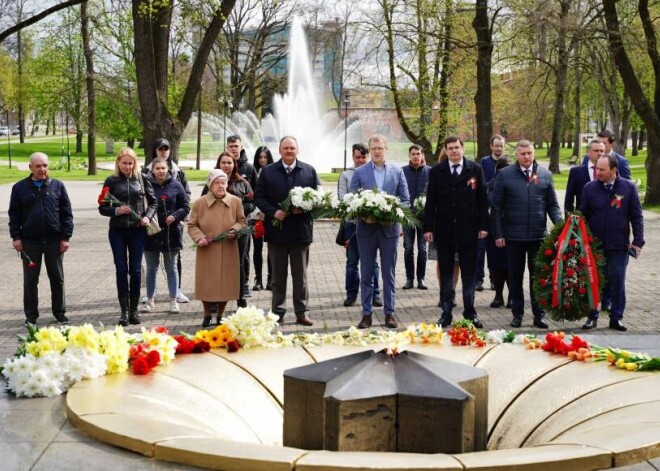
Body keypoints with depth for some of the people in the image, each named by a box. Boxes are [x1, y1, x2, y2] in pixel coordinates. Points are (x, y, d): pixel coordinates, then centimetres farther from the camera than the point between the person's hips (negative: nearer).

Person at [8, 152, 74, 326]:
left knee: (57, 279, 7)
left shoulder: (58, 186, 3)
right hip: (30, 242, 0)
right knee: (30, 280, 6)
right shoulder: (20, 188, 3)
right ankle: (31, 315, 16)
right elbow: (14, 214, 5)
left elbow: (67, 213, 3)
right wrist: (16, 236, -4)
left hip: (54, 241, 0)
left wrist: (65, 237, -3)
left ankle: (60, 312, 20)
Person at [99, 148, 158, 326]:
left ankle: (134, 309, 13)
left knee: (135, 270, 4)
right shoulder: (111, 181, 2)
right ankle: (124, 310, 7)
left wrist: (147, 217, -7)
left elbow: (153, 202, 10)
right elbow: (102, 208, 3)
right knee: (121, 269, 0)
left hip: (138, 230, 0)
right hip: (117, 231, 0)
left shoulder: (141, 179, 4)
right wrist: (116, 211, -15)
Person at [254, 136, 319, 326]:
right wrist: (273, 212, -14)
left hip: (301, 230, 0)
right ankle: (278, 311, 15)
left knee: (300, 275, 6)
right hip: (276, 230, 0)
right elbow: (259, 197, 1)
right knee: (278, 274, 8)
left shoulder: (309, 171, 5)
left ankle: (301, 312, 12)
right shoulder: (267, 172, 4)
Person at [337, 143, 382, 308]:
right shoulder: (345, 175, 6)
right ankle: (351, 295, 16)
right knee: (352, 261, 8)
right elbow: (342, 198, -2)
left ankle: (374, 294, 11)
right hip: (352, 222, 1)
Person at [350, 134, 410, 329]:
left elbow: (405, 200, 4)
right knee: (366, 275, 5)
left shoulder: (397, 171, 4)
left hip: (389, 228, 0)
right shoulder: (359, 172, 2)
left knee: (389, 274, 6)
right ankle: (366, 314, 12)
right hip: (366, 229, 0)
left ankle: (389, 313, 13)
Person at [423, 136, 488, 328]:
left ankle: (470, 312, 12)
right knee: (446, 273, 7)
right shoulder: (436, 172, 4)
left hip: (468, 229, 0)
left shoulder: (476, 170, 3)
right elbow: (430, 202, 3)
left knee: (469, 273, 5)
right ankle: (446, 313, 13)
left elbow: (482, 199, 3)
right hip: (444, 230, 1)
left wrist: (483, 226, -3)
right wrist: (428, 227, -2)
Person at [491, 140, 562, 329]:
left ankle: (539, 314, 13)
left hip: (538, 235, 1)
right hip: (514, 235, -1)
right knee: (515, 276, 8)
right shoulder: (505, 175, 0)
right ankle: (517, 313, 18)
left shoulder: (545, 175, 5)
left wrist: (560, 223, -9)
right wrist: (498, 233, -3)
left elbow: (552, 205, 8)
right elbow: (497, 207, 1)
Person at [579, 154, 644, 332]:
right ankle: (592, 317, 18)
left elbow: (636, 216, 1)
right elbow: (582, 216, 4)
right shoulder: (589, 188, -1)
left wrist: (638, 241, -4)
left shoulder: (628, 187, -2)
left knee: (617, 282, 6)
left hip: (619, 246, 0)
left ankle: (616, 318, 17)